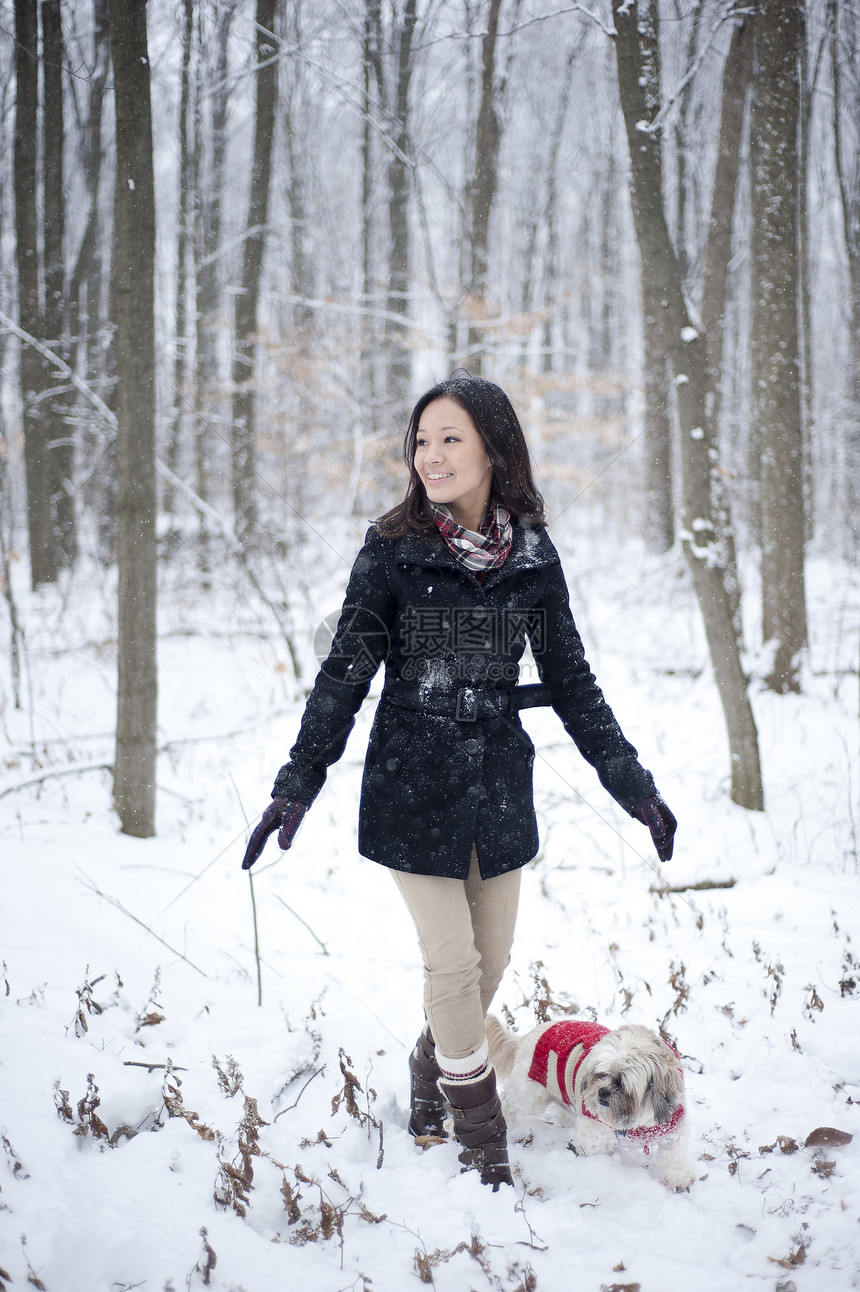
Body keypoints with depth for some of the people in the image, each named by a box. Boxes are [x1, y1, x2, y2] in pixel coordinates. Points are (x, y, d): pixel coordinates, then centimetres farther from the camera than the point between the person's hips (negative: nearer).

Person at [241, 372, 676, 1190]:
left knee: (491, 960, 10)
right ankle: (480, 1137, 18)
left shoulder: (533, 559, 0)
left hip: (499, 786, 3)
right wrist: (296, 785, -10)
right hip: (412, 786, -3)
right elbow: (344, 675, -4)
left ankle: (433, 1064, 40)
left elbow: (571, 683, 7)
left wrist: (634, 785, 7)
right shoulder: (391, 553, -7)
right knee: (453, 961, -1)